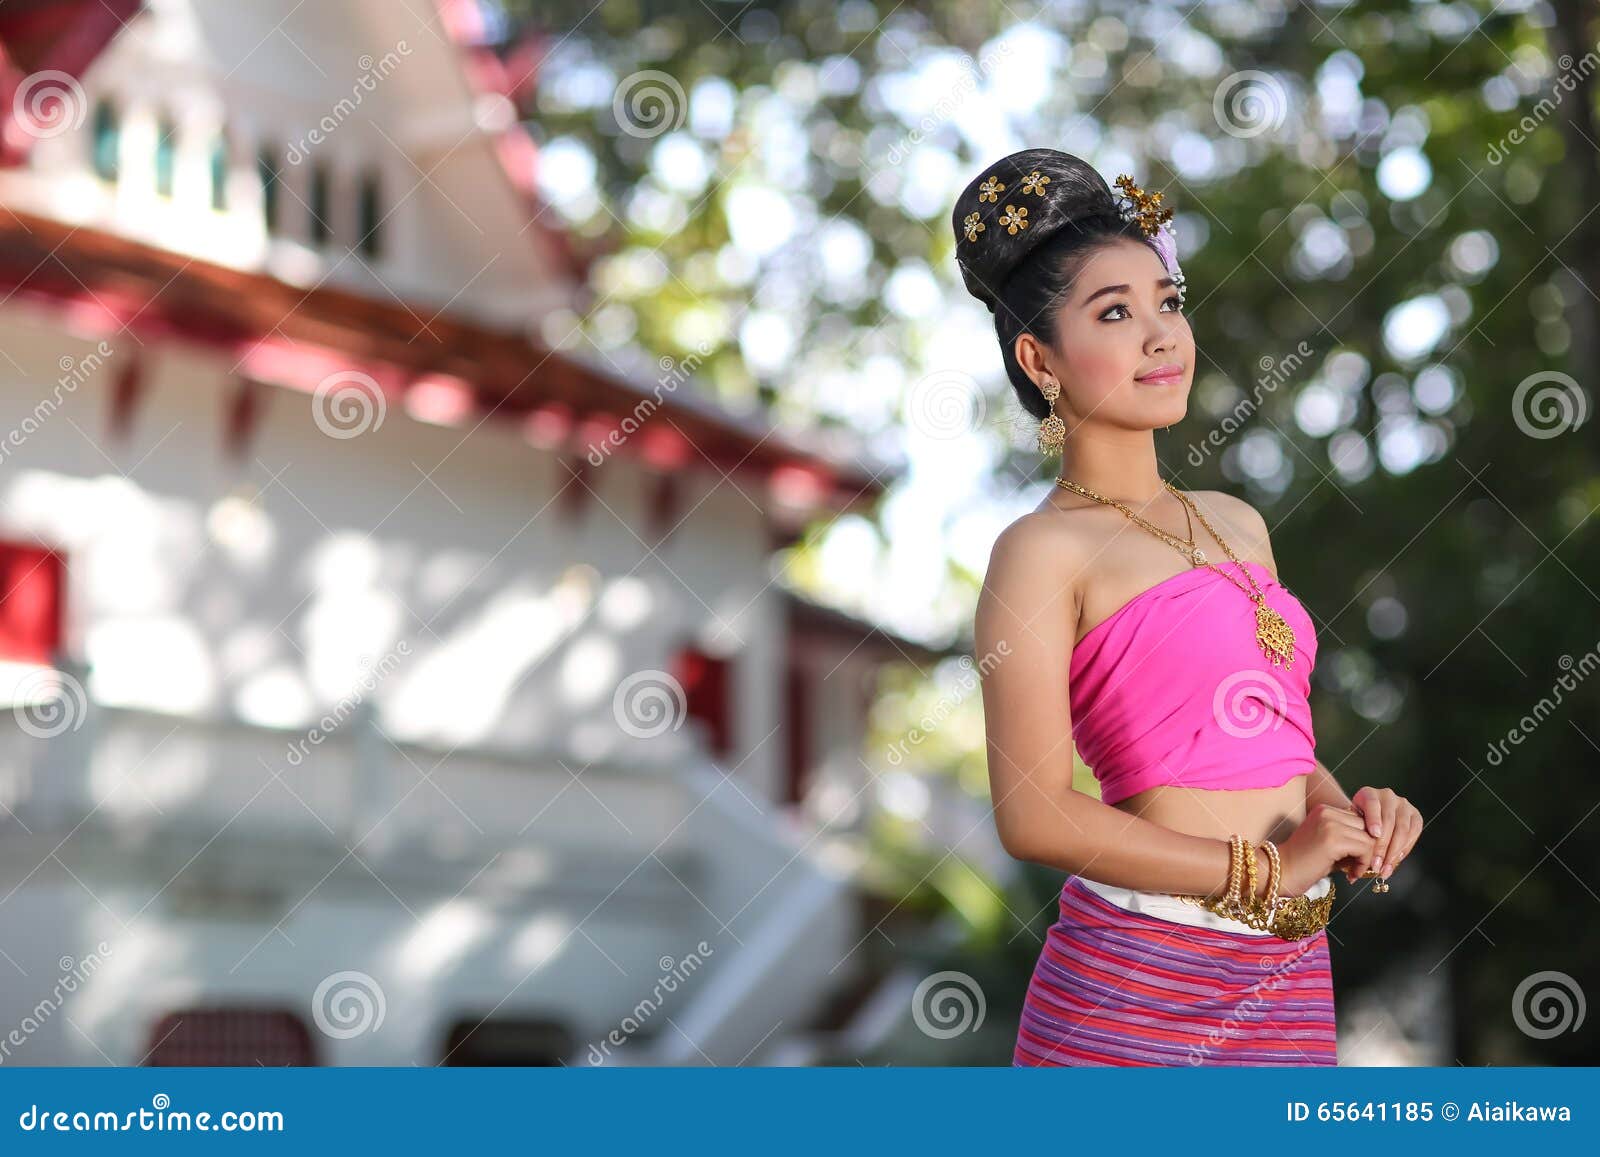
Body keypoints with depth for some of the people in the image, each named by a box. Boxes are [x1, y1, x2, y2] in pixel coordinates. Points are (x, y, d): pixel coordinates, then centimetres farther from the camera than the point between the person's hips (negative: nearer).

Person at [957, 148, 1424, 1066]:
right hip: (1139, 977, -6)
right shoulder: (1043, 552, -7)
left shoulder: (1238, 524, 14)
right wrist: (1270, 869, -10)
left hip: (1294, 975, 6)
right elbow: (1035, 813, -15)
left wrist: (1347, 812, 2)